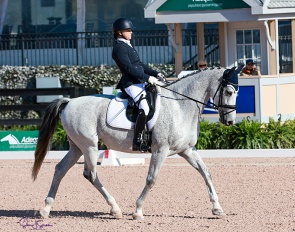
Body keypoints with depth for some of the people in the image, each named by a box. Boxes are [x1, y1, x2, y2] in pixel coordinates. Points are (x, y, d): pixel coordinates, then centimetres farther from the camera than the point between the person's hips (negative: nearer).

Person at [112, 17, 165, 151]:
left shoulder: (127, 46, 20)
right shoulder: (119, 48, -11)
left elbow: (139, 65, 23)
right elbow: (129, 68, -19)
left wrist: (156, 74, 12)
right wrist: (148, 78, -21)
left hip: (140, 82, 11)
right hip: (131, 84, -11)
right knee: (145, 107, -28)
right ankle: (137, 142, -28)